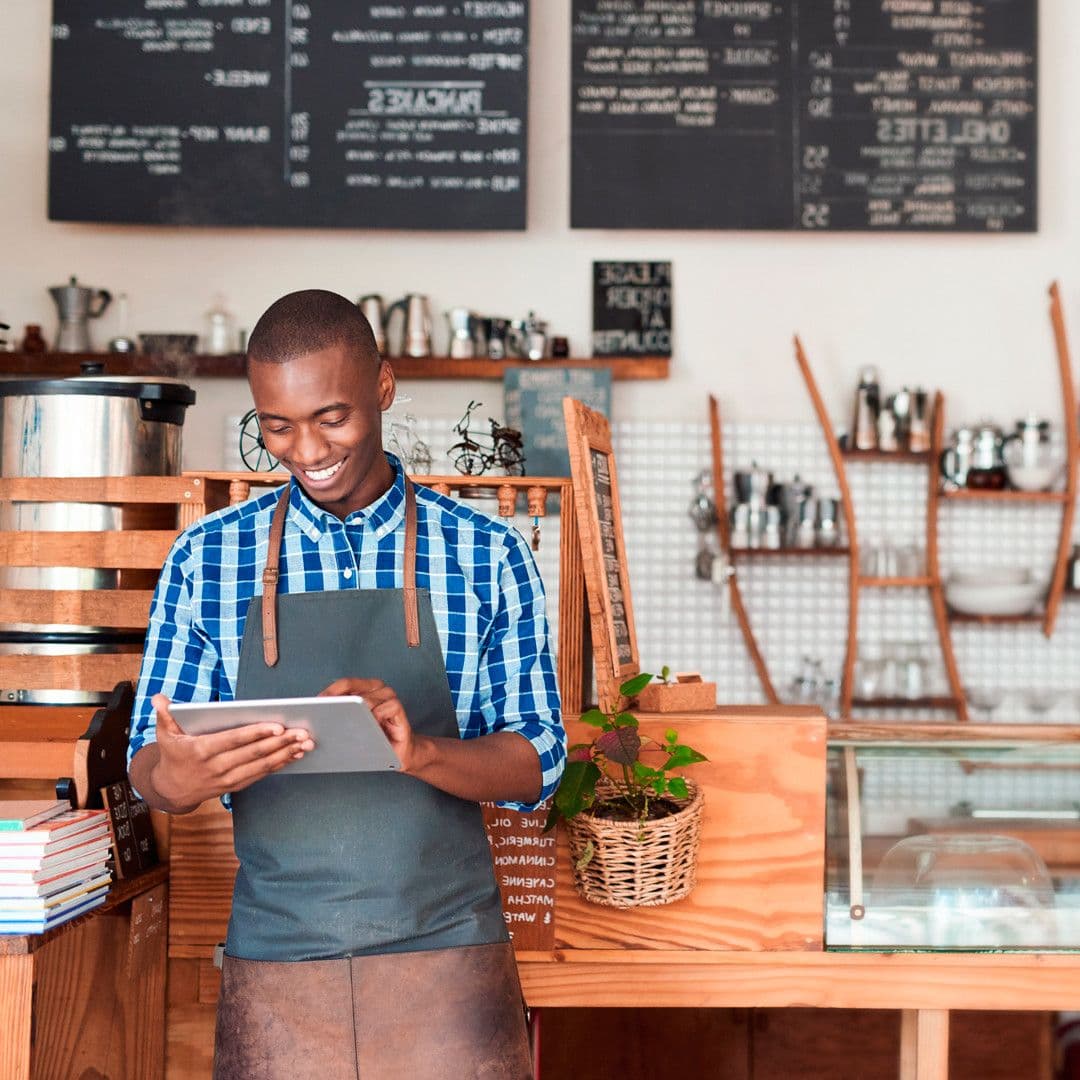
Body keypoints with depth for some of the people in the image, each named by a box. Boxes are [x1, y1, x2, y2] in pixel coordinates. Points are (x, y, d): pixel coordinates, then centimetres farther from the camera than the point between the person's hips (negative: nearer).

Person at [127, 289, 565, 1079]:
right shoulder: (206, 559, 2)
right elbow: (148, 767, 3)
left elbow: (538, 764, -1)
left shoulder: (489, 555, -1)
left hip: (447, 956, -1)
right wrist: (176, 777, -22)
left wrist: (420, 750, -22)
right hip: (275, 965, 1)